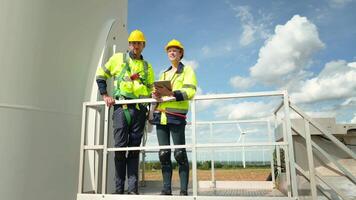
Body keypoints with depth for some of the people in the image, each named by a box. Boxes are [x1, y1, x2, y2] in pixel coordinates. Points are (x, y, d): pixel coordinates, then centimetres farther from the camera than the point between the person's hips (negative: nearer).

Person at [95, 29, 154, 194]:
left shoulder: (147, 66, 20)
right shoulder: (118, 58, 11)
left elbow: (151, 88, 22)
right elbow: (100, 75, 11)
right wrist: (105, 95, 0)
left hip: (139, 109, 3)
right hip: (121, 108, -3)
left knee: (134, 149, 3)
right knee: (120, 147, -5)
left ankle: (133, 188, 7)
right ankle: (119, 189, 5)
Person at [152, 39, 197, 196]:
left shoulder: (187, 70, 8)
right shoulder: (164, 73, 27)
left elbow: (190, 92, -8)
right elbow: (156, 91, 22)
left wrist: (170, 93, -21)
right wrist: (155, 94, -2)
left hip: (176, 116, -5)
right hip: (161, 115, 6)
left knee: (180, 154, -6)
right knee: (163, 153, 3)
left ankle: (184, 190, 0)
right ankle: (166, 188, 9)